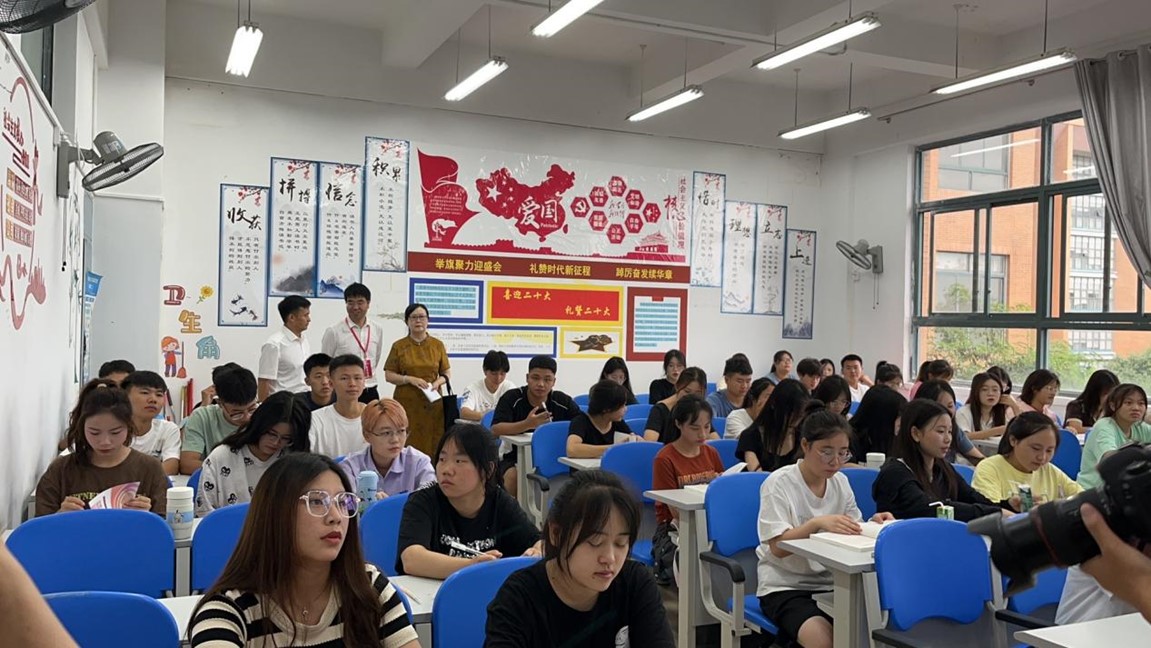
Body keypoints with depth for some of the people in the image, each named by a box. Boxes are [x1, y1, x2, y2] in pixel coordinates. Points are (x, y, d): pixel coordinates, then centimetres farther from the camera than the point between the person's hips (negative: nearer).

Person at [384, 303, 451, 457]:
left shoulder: (438, 345, 8)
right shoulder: (398, 346, 4)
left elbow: (447, 372, 11)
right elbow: (388, 375, 3)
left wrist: (438, 381, -9)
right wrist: (410, 379, -12)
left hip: (432, 403, 1)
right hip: (407, 403, -1)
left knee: (432, 444, -3)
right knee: (408, 444, -7)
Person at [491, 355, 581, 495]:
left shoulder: (563, 401, -2)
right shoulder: (511, 398, -11)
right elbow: (495, 431, -22)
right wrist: (527, 424, -39)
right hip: (514, 457, -3)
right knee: (514, 476, -35)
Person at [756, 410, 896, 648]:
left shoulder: (841, 483, 7)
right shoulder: (778, 483, -10)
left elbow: (851, 535, 7)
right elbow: (777, 547, -17)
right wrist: (817, 523, -31)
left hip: (830, 584, 6)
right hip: (784, 586, -6)